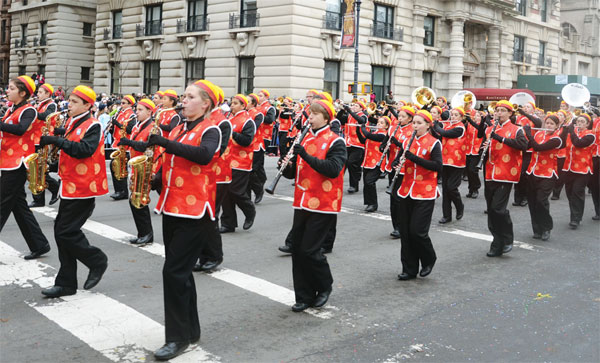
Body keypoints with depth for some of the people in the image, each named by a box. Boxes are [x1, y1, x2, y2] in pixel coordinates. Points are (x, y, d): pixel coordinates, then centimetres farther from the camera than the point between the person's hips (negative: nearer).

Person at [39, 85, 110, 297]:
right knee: (62, 232, 8)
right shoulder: (72, 124, 15)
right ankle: (66, 284, 15)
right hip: (70, 187, 9)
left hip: (83, 189, -9)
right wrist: (52, 140, 5)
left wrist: (57, 141, -28)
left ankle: (97, 261, 13)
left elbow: (85, 150, -26)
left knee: (66, 232, -9)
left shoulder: (92, 126, -11)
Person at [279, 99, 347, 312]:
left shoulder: (335, 142, -6)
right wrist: (287, 166, -7)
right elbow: (294, 173, 16)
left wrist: (306, 155, -25)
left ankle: (324, 286, 19)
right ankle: (304, 296, 18)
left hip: (323, 205, -6)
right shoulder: (304, 140, 14)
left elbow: (333, 169, -21)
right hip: (302, 203, 6)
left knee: (309, 250, -7)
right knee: (297, 249, 5)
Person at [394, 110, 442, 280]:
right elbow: (398, 161, 15)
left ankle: (429, 260, 19)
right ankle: (409, 269, 17)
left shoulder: (434, 143, -5)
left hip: (425, 194, -5)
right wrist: (398, 164, -9)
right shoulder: (407, 142, 11)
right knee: (405, 232, 5)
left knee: (417, 231, -8)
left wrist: (414, 157, -21)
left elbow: (438, 166, -15)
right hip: (407, 192, 5)